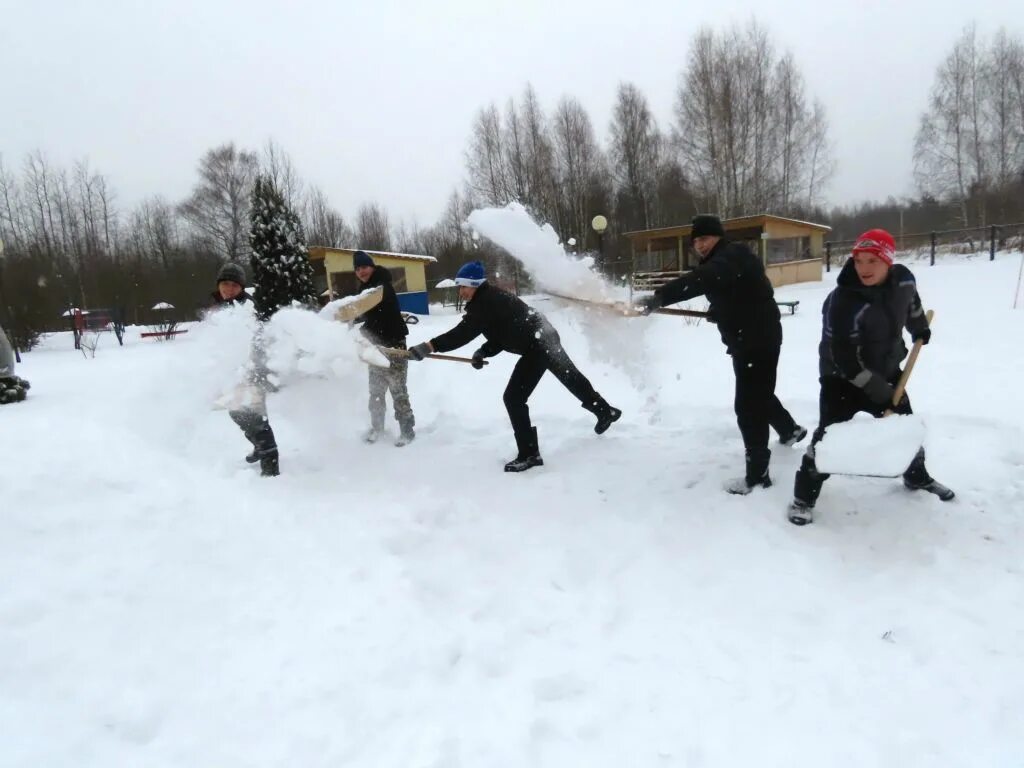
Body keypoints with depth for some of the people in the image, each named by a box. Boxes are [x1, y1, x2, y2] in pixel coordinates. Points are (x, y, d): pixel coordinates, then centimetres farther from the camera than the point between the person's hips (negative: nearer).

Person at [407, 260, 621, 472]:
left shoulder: (486, 302, -18)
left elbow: (463, 333, -29)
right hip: (545, 337, 11)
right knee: (571, 377, 30)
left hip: (538, 346, -11)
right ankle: (605, 411, 52)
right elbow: (501, 335, 14)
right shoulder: (488, 301, 12)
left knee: (513, 398, -9)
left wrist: (429, 346, -33)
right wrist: (482, 352, -3)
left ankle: (529, 454, -3)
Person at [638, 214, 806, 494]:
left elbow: (700, 280, -42)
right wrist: (718, 312, 1)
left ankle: (757, 474, -2)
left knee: (748, 405, -10)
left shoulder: (732, 257, -21)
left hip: (759, 339, -11)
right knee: (758, 394, 28)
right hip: (745, 340, 11)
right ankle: (790, 430, 53)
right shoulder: (719, 262, 13)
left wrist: (660, 297, -52)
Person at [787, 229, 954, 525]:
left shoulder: (903, 279, -11)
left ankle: (917, 476, 45)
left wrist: (920, 329, 32)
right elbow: (846, 358, -29)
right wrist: (879, 391, -25)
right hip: (842, 378, -7)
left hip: (886, 370, 7)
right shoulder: (842, 302, -33)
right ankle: (804, 497, -2)